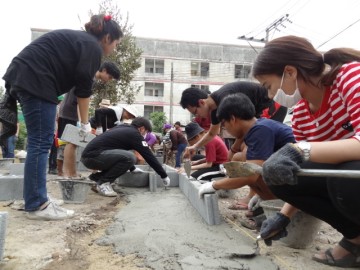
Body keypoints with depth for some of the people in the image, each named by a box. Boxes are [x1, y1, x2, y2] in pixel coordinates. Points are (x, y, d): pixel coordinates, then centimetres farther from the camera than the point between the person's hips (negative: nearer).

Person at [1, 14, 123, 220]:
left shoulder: (79, 40, 24)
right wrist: (85, 123, 3)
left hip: (23, 77, 10)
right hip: (36, 81, -10)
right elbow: (84, 86, -7)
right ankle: (37, 205, -4)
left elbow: (73, 78, 21)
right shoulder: (93, 47, -5)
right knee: (41, 143, -9)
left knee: (39, 142, 11)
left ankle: (34, 199, 18)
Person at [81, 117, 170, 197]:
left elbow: (123, 153, 33)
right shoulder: (134, 134, -6)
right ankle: (103, 183, -8)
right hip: (92, 156, -10)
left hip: (87, 154, 10)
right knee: (129, 158, -23)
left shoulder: (122, 128, 20)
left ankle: (96, 177, 17)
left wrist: (133, 168, 39)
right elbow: (149, 156, -5)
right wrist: (164, 175, 2)